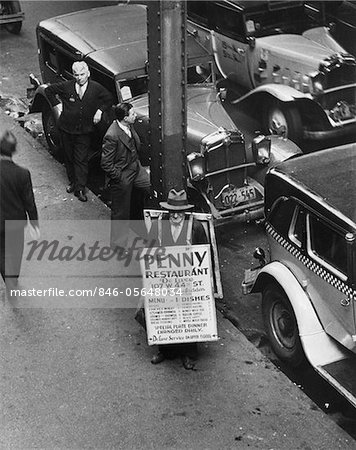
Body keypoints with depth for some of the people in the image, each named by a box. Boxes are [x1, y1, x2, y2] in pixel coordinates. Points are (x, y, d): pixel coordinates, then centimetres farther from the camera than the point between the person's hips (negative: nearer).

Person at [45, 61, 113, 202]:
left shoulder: (96, 88, -9)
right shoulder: (66, 86, -9)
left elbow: (109, 99, 7)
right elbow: (49, 90, 7)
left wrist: (100, 110, -6)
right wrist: (57, 104, -1)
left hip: (84, 131, -1)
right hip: (66, 129, 2)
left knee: (81, 160, -3)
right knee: (69, 157, 14)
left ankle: (80, 189, 2)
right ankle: (72, 181, 32)